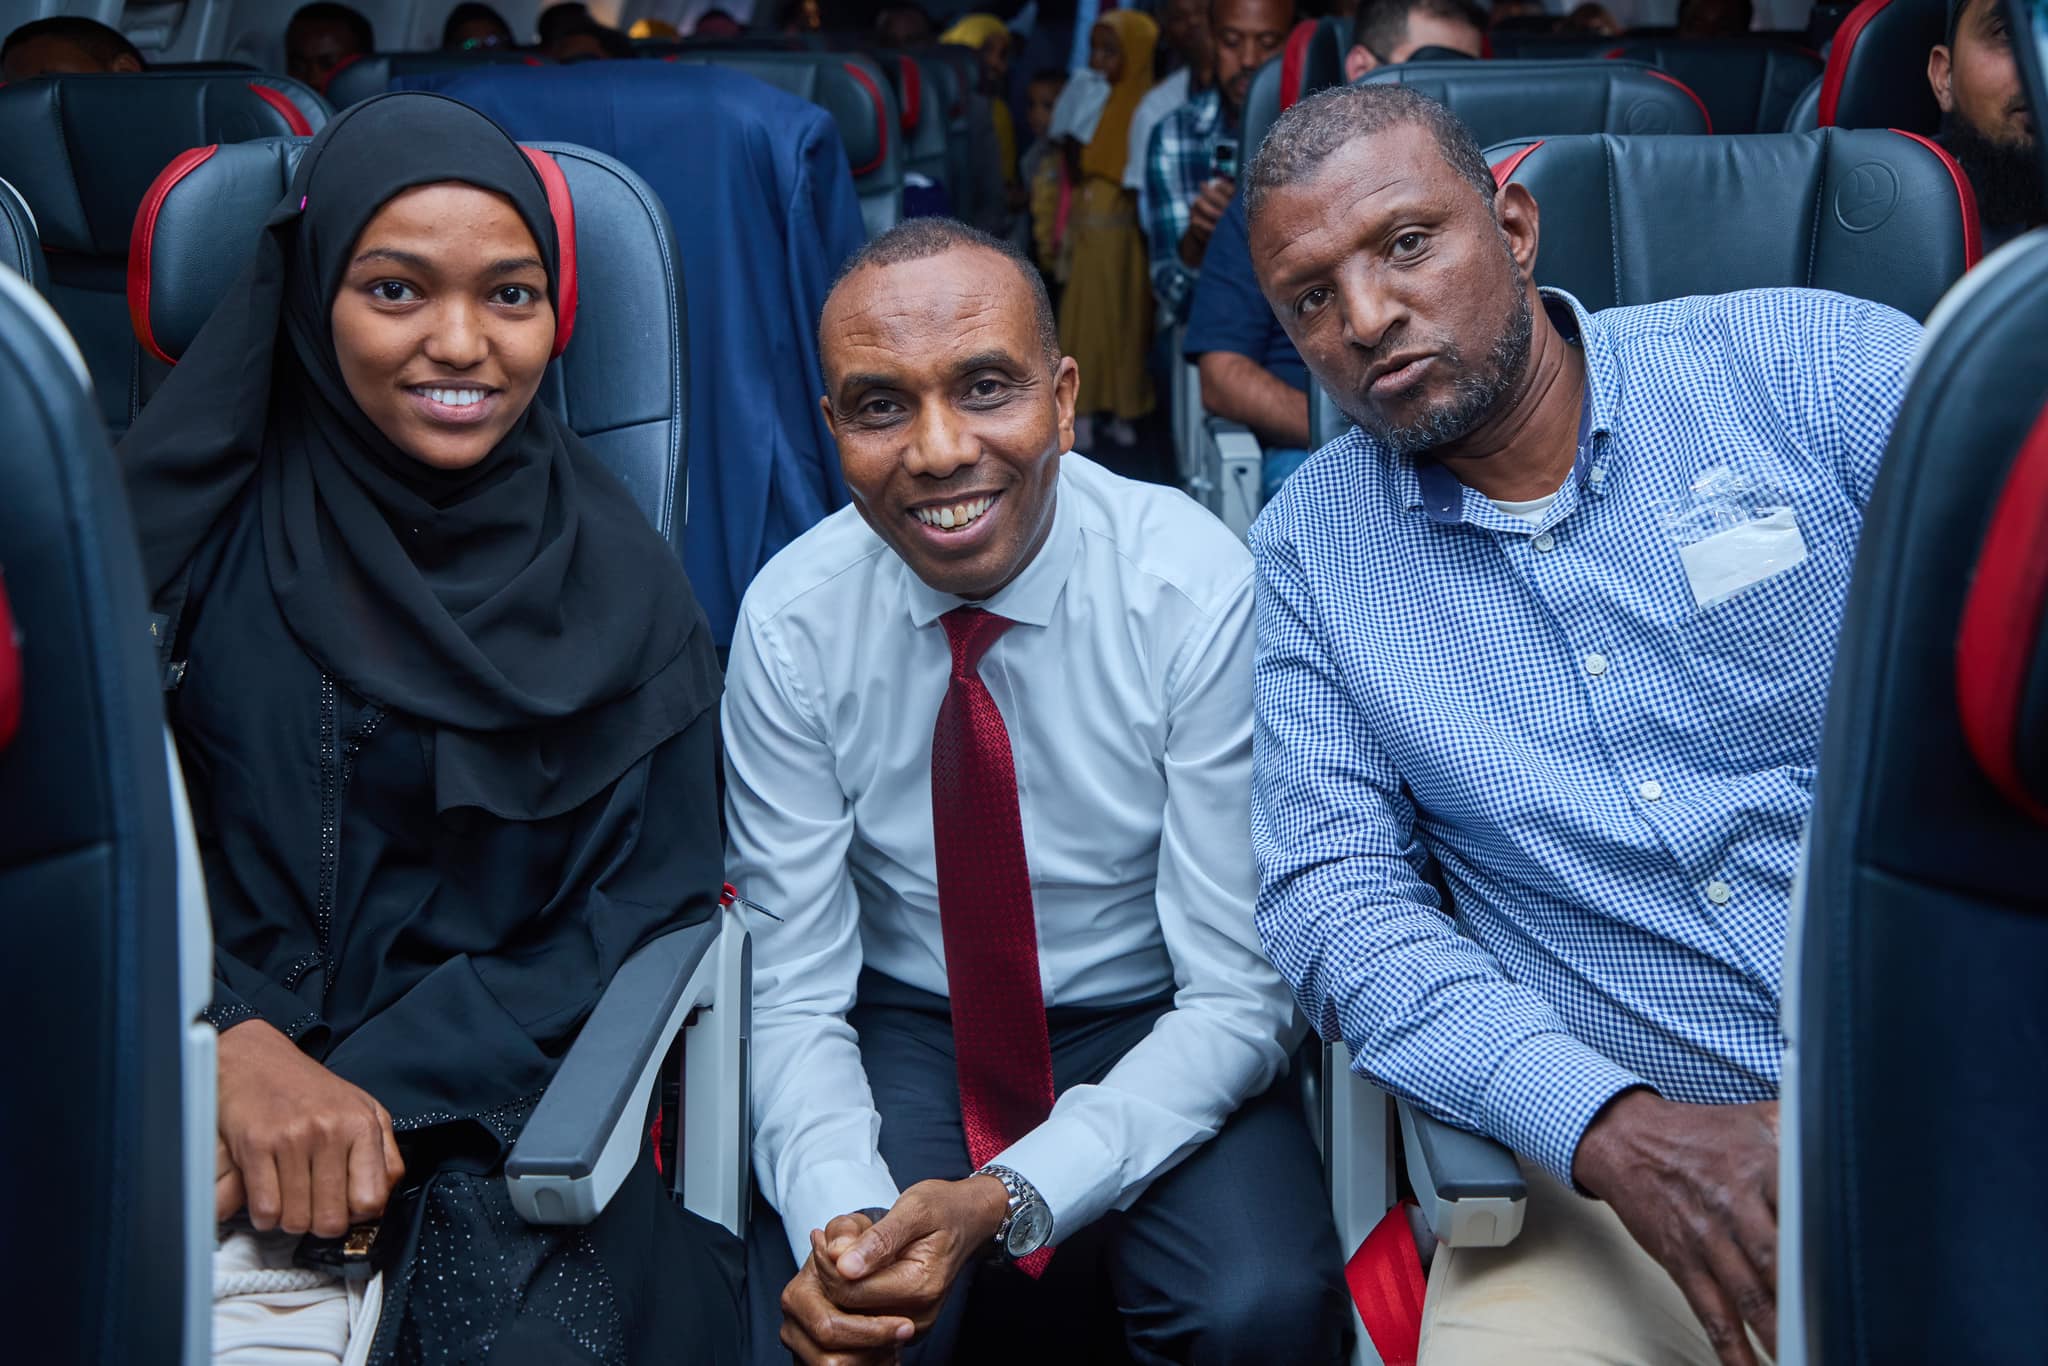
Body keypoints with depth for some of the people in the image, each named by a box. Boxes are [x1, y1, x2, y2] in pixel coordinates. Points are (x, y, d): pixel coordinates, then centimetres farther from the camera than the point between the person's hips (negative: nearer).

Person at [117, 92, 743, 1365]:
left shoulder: (613, 575, 3)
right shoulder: (199, 518, 3)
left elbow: (659, 900, 0)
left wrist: (385, 1089, -12)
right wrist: (238, 1050, -19)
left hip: (492, 1111, 0)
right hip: (191, 1095, 0)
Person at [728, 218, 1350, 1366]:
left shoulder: (1200, 592, -19)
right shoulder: (791, 622, -12)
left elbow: (1242, 994, -17)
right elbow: (795, 992, -8)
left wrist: (1009, 1199, -31)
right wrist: (839, 1218, -29)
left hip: (1153, 1029, -1)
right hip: (902, 1036, 1)